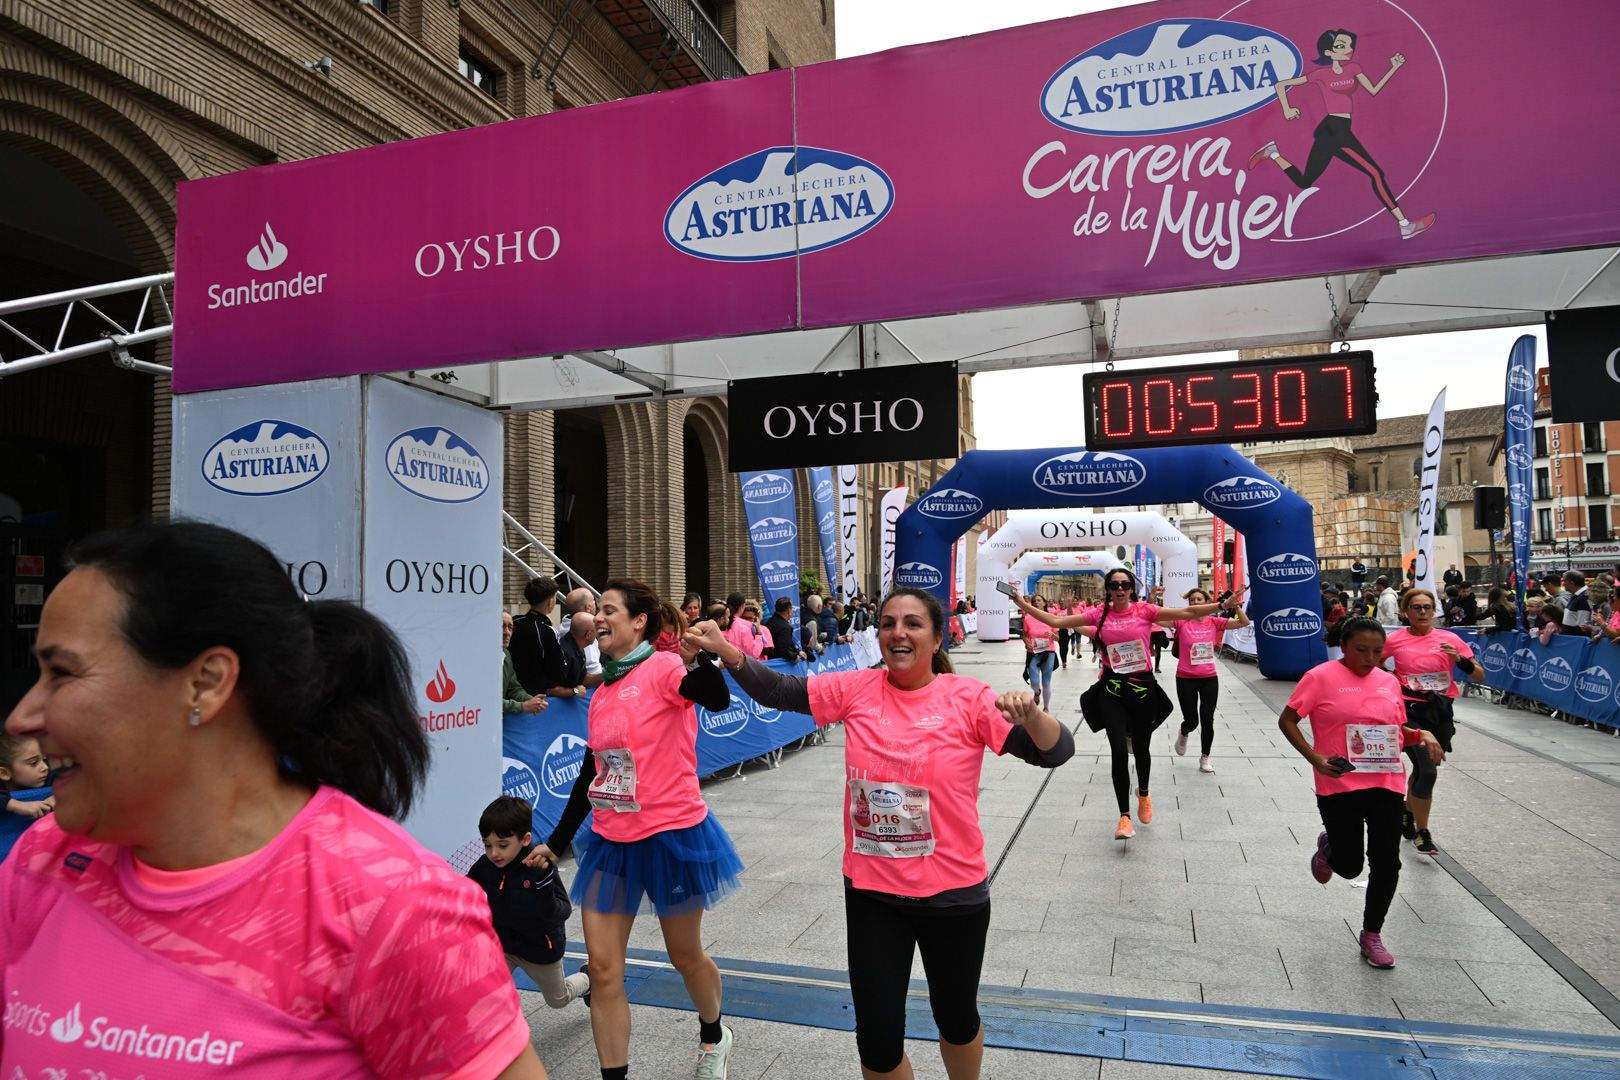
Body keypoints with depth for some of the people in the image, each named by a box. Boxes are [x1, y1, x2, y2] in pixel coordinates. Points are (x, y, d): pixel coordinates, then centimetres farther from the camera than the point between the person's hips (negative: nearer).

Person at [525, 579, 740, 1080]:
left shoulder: (663, 668, -13)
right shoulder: (601, 694, 7)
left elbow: (717, 700, -33)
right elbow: (590, 775, 15)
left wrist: (696, 658, -52)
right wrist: (555, 842, 19)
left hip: (671, 834, -6)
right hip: (612, 841, 6)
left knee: (685, 955, 14)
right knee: (603, 968, 3)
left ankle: (713, 1038, 43)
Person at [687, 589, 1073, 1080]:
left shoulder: (968, 698, -13)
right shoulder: (857, 689, -5)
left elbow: (1054, 753, -16)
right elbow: (776, 690, -2)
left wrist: (1031, 715, -38)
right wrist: (725, 650, -16)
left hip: (952, 893, -1)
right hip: (870, 891, 2)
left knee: (956, 1018, 22)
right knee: (877, 1039, 11)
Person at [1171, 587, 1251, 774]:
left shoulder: (1214, 622, -2)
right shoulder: (1182, 622, -8)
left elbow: (1244, 622, -4)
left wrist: (1235, 604, -17)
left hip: (1209, 679, 2)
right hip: (1186, 679, -2)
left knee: (1207, 720, 6)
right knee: (1191, 721, 4)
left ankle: (1205, 757, 25)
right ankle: (1183, 734, 41)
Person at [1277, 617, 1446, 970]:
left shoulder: (1389, 682, 9)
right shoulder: (1321, 677, -8)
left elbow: (1397, 729, 21)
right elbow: (1287, 720, -6)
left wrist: (1422, 735, 0)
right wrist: (1314, 758, -16)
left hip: (1386, 786, 4)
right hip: (1339, 786, -4)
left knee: (1386, 863, 3)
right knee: (1349, 866, 4)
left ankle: (1371, 934, 23)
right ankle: (1328, 846, 41)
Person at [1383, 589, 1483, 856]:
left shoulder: (1450, 639, 0)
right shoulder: (1394, 640, -4)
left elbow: (1479, 676, 1)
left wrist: (1461, 659, -17)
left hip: (1441, 712, 3)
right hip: (1411, 711, -3)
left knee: (1422, 770, 16)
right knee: (1427, 772, -14)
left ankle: (1407, 816, 40)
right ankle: (1421, 833, 1)